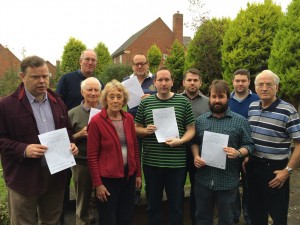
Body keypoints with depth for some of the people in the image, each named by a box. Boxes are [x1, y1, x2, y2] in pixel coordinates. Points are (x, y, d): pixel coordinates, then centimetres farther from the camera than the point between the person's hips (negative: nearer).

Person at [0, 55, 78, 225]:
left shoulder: (57, 102, 9)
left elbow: (67, 130, 17)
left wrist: (71, 144, -3)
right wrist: (23, 149, -25)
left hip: (56, 174, 5)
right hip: (24, 178, -4)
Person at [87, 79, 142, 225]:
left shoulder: (128, 118, 2)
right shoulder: (96, 121, -13)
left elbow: (134, 148, 8)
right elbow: (92, 155, -11)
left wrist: (138, 173, 8)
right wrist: (97, 183, -12)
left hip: (128, 175, 5)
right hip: (108, 178, -5)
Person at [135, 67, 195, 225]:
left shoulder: (183, 101, 0)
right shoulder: (145, 102, 4)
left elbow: (191, 129, 2)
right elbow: (136, 128, 9)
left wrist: (180, 141, -15)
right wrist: (146, 131, -12)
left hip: (176, 162, -1)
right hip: (151, 162, 2)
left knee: (176, 203, 13)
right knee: (153, 203, 16)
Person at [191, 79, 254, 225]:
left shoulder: (240, 121, -2)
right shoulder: (200, 120, 6)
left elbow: (248, 145, -1)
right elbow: (194, 142, 12)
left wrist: (238, 153, -20)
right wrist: (196, 156, -6)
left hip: (228, 180, -2)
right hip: (203, 179, 2)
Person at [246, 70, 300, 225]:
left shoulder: (287, 111, -14)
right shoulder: (252, 107, 3)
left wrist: (287, 170, -16)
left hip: (275, 168, -5)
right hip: (253, 165, 5)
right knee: (255, 210, 19)